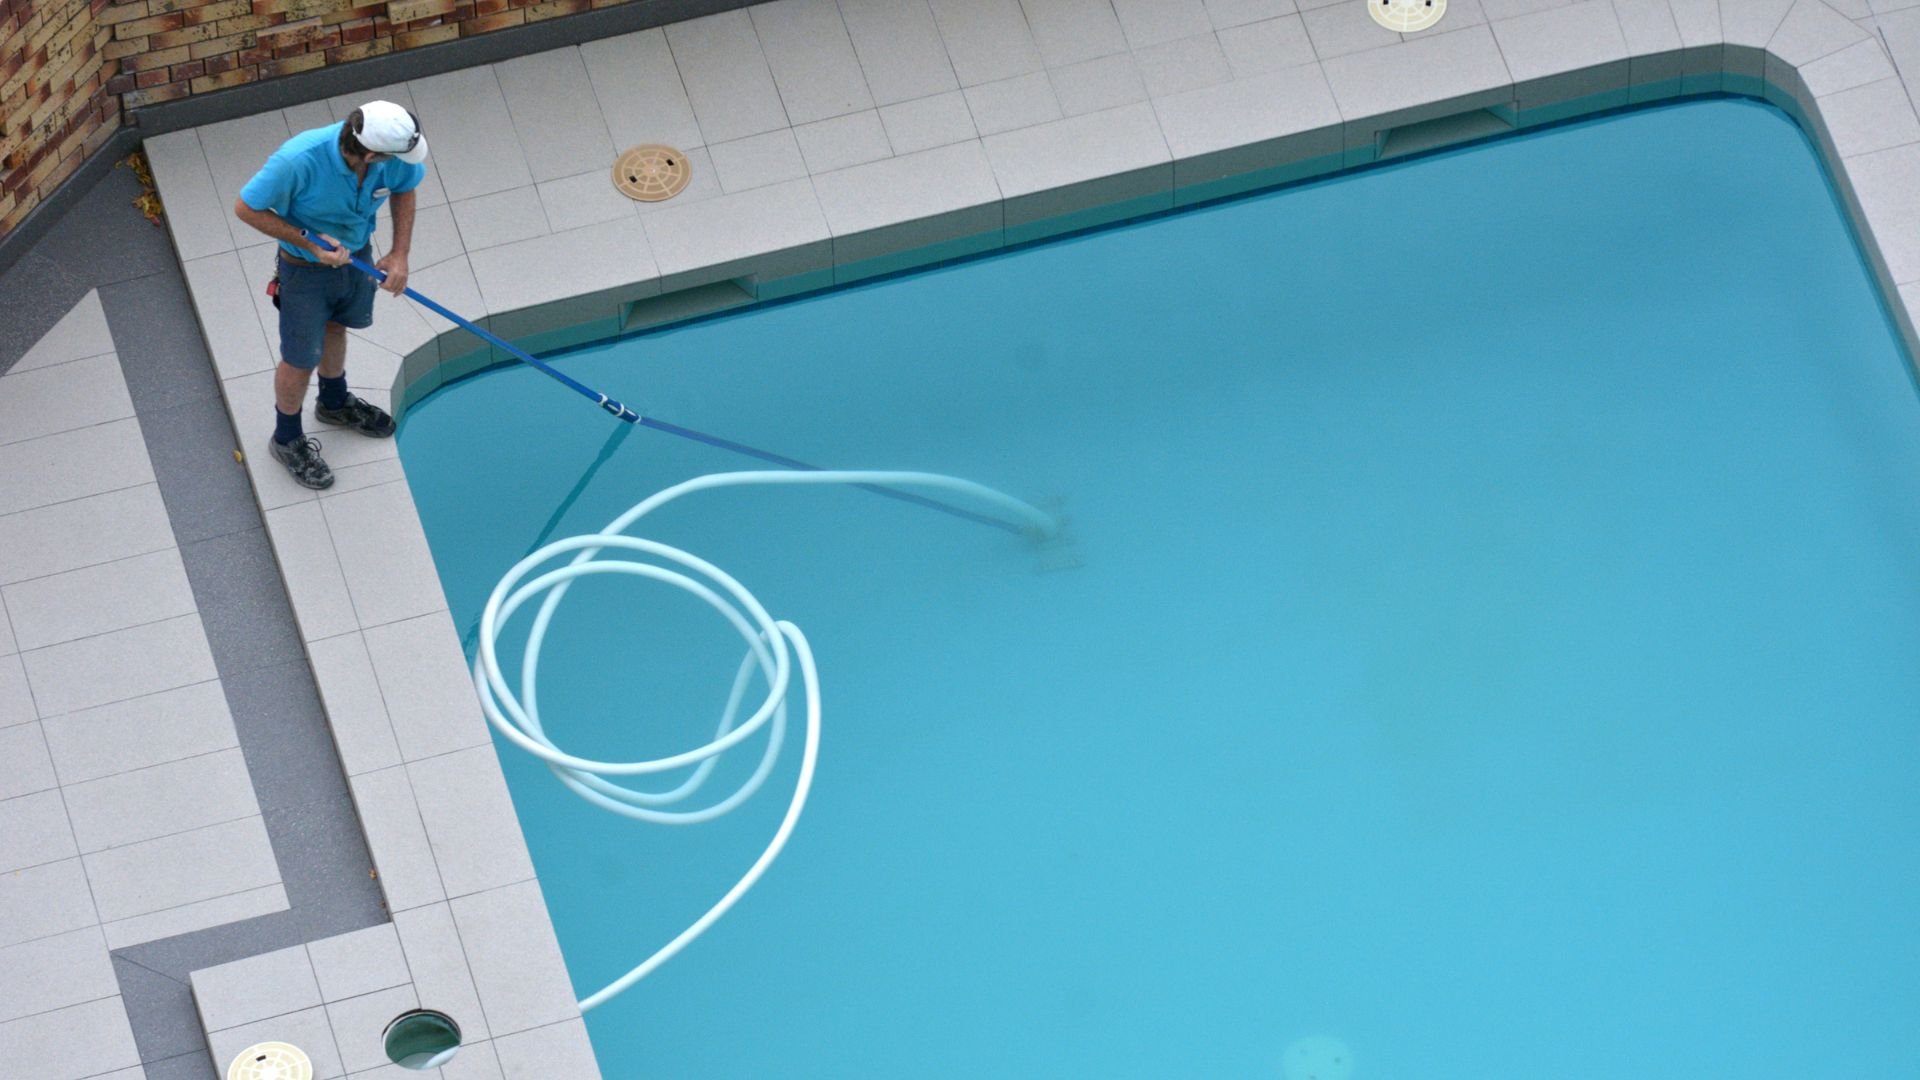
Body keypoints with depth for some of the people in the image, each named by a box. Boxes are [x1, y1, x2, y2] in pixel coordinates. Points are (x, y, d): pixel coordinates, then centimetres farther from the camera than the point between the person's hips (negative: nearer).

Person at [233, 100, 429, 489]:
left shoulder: (396, 158, -27)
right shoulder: (299, 160, -41)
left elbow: (405, 188, -2)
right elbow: (246, 208, -27)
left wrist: (399, 254, -11)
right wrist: (309, 241, -30)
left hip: (357, 253, 5)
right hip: (306, 268, -5)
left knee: (335, 328, 32)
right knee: (301, 360, 13)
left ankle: (335, 403, 59)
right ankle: (287, 439, 40)